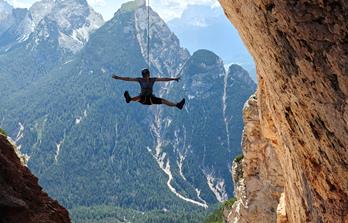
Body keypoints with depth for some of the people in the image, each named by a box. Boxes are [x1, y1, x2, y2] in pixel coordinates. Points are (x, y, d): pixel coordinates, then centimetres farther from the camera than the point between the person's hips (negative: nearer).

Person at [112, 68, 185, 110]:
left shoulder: (153, 79, 3)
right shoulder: (140, 80, -2)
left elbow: (164, 79, 4)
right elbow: (128, 79, -6)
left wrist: (173, 79, 2)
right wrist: (118, 77, -11)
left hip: (151, 98, 3)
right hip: (143, 98, -3)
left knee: (163, 100, -14)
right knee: (138, 98, -37)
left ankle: (177, 105, -23)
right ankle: (129, 99, -69)